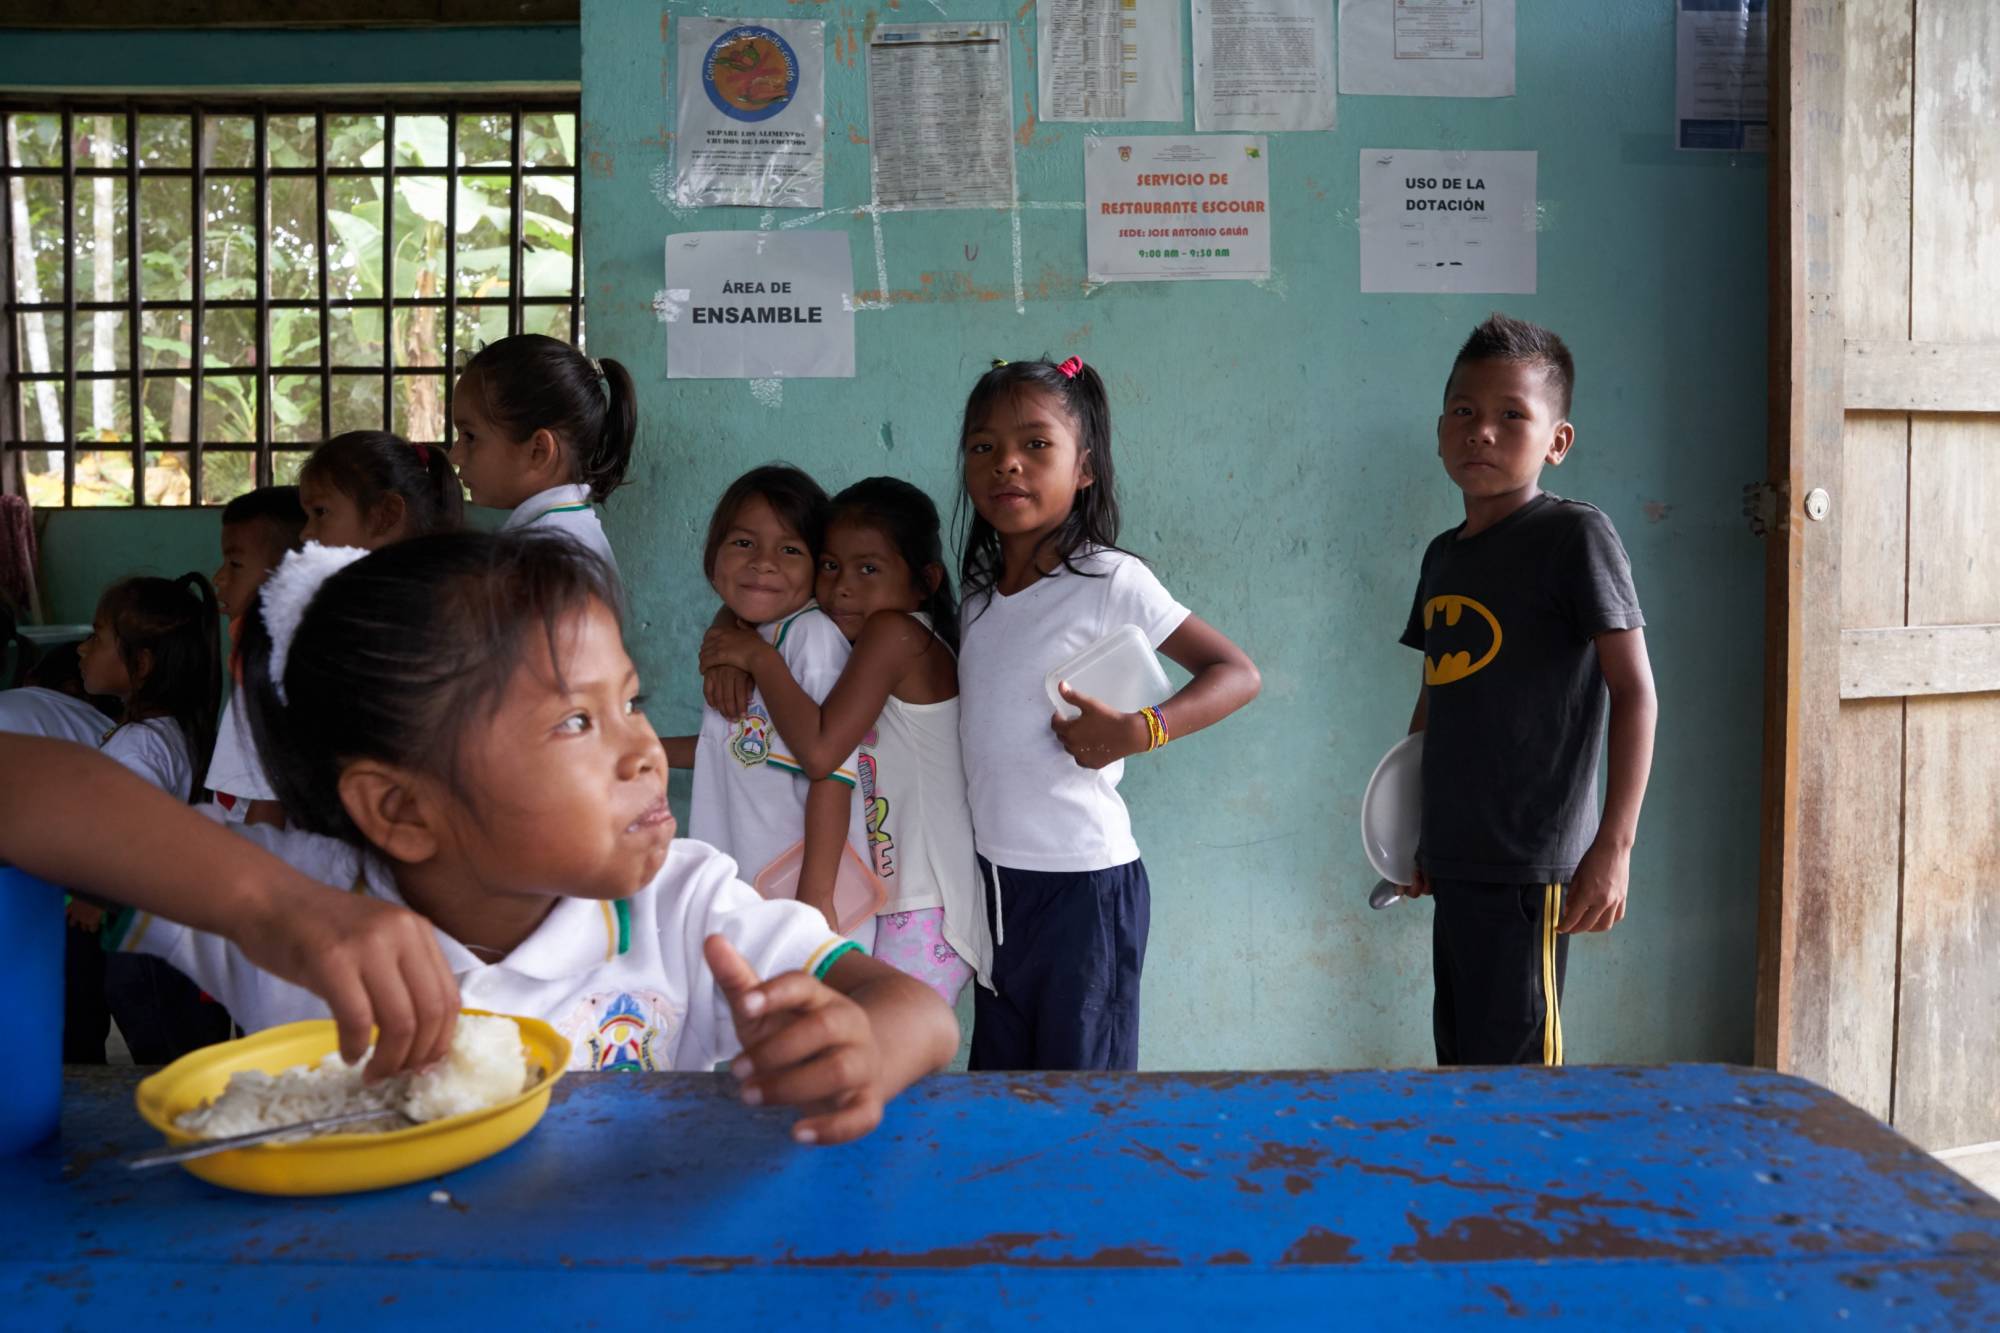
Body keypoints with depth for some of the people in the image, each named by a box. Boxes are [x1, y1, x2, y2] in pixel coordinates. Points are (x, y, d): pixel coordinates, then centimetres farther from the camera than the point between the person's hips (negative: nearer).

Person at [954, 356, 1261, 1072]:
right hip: (996, 878, 6)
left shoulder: (1111, 581, -12)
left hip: (1084, 879, -6)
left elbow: (1237, 673, -11)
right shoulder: (977, 590, 7)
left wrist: (1140, 730, -25)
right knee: (998, 1071, 17)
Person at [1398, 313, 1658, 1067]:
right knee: (1456, 1061, 15)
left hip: (1531, 864, -7)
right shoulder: (1443, 557, 12)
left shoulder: (1575, 536, -9)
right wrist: (1414, 833, 19)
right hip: (1455, 861, 7)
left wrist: (1614, 845, -17)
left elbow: (1635, 692, -12)